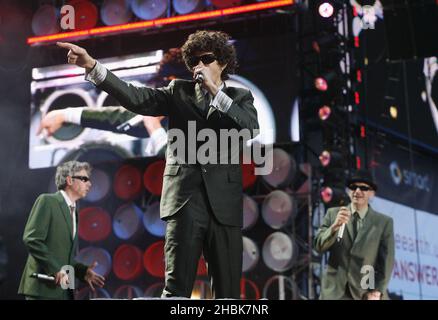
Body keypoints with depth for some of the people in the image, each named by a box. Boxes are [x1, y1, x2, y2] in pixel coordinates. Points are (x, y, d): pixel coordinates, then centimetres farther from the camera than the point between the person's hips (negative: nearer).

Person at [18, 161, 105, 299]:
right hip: (44, 288, -8)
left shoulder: (73, 211, 19)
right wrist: (56, 269, -20)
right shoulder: (47, 201, -5)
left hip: (64, 290, 8)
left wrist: (83, 271, 5)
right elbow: (31, 239, -16)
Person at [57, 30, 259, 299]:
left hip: (224, 202, 1)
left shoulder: (240, 97, 13)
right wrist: (92, 66, -17)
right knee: (176, 286, -9)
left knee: (228, 289, 3)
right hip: (185, 198, -1)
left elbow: (251, 126, -9)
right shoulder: (179, 91, 12)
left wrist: (215, 89, -13)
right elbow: (136, 98, -4)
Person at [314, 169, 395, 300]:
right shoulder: (333, 214, 8)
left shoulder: (384, 222, 3)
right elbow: (319, 246, 1)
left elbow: (386, 260, 0)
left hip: (366, 292, -1)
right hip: (335, 291, 1)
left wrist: (377, 291, -10)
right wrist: (334, 226, -16)